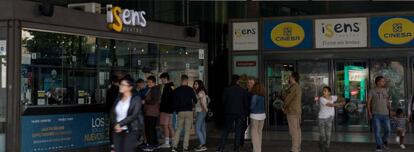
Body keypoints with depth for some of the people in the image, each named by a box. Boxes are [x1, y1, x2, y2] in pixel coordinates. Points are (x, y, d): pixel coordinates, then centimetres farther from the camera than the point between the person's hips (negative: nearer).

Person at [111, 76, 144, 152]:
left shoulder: (136, 99, -5)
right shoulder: (118, 99, 12)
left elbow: (134, 115, -13)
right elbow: (113, 113, 9)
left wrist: (120, 123, -13)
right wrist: (116, 125, -9)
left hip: (131, 130, -5)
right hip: (118, 130, 5)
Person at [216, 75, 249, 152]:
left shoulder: (227, 90, -4)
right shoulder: (243, 91, -2)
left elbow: (223, 102, 0)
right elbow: (246, 104, 0)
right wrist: (245, 114, 7)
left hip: (229, 113, 1)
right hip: (240, 114, 0)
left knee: (226, 130, 8)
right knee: (238, 131, 8)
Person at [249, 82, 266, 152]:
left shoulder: (255, 96, -17)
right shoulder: (262, 96, 5)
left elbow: (252, 106, -18)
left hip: (255, 116, -7)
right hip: (262, 115, 7)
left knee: (254, 133, 0)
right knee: (259, 132, 14)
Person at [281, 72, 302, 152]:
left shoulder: (294, 87, -16)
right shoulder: (297, 86, 17)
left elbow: (288, 98, -13)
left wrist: (284, 107, 0)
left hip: (293, 112, -10)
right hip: (296, 111, 10)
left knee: (294, 131, -9)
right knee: (297, 130, 13)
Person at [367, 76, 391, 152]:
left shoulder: (385, 90, 11)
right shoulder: (372, 91, -1)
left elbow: (388, 102, 16)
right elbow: (368, 102, -3)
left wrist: (390, 111, 6)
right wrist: (369, 112, -12)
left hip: (385, 114, 3)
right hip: (376, 114, -3)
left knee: (388, 130, 0)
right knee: (377, 130, -5)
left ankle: (384, 141, 26)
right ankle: (379, 145, 6)